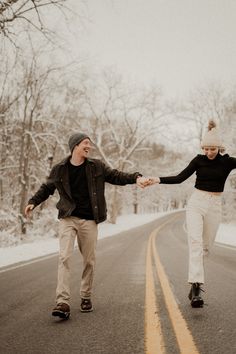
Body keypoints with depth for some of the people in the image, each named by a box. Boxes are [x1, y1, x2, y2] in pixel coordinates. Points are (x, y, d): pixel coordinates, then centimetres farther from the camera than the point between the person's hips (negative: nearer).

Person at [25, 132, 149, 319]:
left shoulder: (96, 166, 4)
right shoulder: (60, 169, 3)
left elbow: (116, 176, 7)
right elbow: (47, 188, 15)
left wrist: (136, 177, -7)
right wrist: (33, 202, 3)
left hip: (89, 220, 1)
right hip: (68, 219, -1)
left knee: (89, 260, 7)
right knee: (64, 257, -13)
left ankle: (86, 297, 24)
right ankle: (63, 302, -17)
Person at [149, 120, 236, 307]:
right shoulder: (199, 160, 1)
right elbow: (180, 178, -1)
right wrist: (158, 179, -11)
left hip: (214, 206, 1)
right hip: (196, 203, -1)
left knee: (206, 247, 8)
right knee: (195, 242, -18)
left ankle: (195, 283, 26)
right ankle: (197, 287, -26)